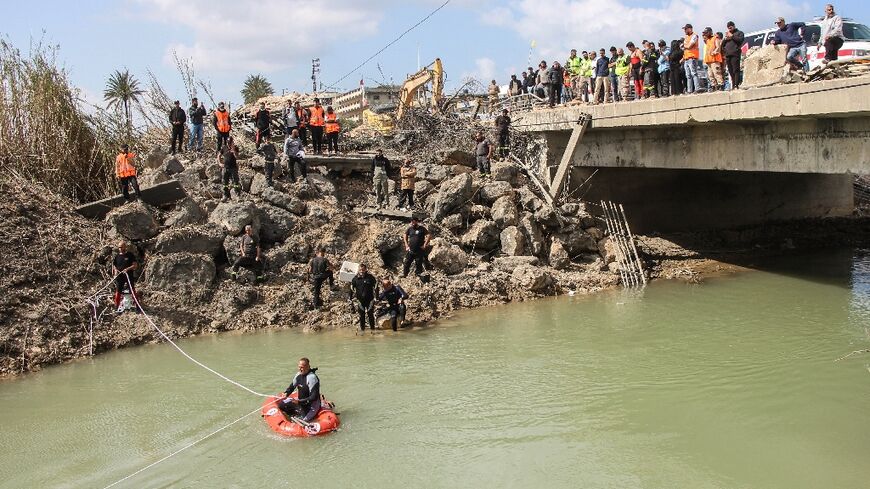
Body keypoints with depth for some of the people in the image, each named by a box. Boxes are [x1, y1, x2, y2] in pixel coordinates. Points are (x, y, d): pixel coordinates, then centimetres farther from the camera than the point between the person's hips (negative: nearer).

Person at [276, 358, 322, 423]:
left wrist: (300, 402, -32)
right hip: (300, 400, 8)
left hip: (311, 404, -8)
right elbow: (292, 386, 11)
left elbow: (314, 397, -28)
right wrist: (286, 393, -10)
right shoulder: (299, 374, -4)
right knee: (281, 404, 1)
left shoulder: (312, 378, -27)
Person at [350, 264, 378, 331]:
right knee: (361, 314, 7)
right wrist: (351, 299, 8)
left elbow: (375, 286, 4)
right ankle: (362, 327, 17)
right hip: (360, 299, 1)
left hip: (369, 299, -1)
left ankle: (372, 327, 17)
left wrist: (376, 296, 1)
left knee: (370, 313, 5)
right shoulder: (355, 278, 1)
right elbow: (352, 289, 9)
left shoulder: (370, 277, -3)